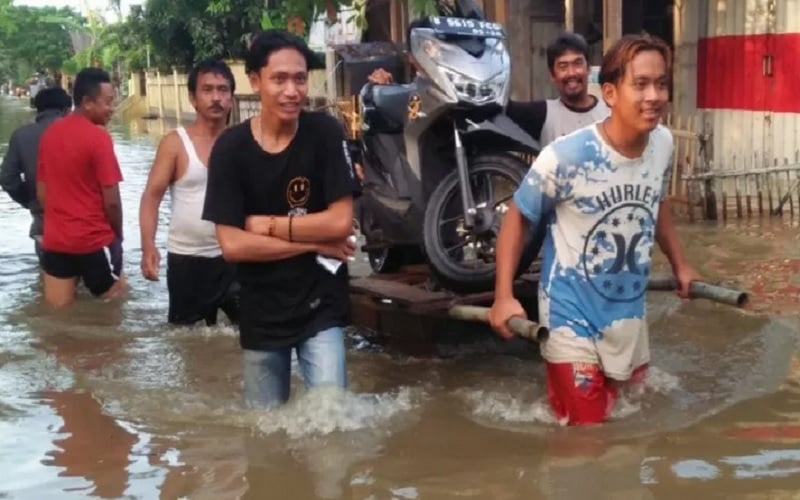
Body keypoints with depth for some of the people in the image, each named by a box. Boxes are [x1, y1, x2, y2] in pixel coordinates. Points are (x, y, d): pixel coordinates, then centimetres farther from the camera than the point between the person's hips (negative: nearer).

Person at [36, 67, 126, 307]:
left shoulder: (49, 133, 6)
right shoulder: (98, 137, -14)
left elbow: (41, 192, 12)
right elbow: (111, 201, -15)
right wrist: (118, 234, 3)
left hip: (54, 241, 6)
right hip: (94, 241, -6)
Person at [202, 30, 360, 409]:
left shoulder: (325, 133, -9)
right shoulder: (230, 147, -9)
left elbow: (340, 221, -13)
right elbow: (232, 244, -14)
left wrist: (269, 226, -12)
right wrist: (314, 243, -14)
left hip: (321, 305, -1)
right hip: (261, 311, 1)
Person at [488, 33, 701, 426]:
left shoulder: (663, 143, -8)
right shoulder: (565, 156, -25)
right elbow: (517, 217, -12)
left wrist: (679, 264, 17)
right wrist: (504, 296, -18)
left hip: (630, 313, 6)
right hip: (573, 316, -6)